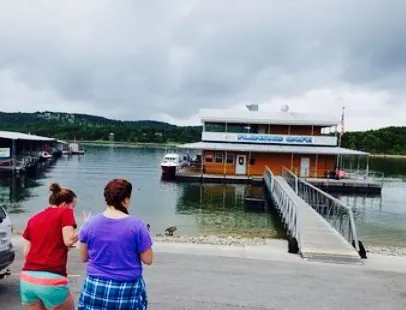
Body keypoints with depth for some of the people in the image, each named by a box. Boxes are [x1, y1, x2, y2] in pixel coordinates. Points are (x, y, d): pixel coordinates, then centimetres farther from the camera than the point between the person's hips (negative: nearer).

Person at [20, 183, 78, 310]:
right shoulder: (65, 212, 1)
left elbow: (26, 252, 15)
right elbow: (69, 240, -11)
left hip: (27, 279, 6)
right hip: (52, 280, -6)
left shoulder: (33, 219, 18)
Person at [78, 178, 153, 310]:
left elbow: (83, 258, 5)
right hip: (127, 290, -2)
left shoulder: (90, 223, -6)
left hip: (96, 288, 2)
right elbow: (148, 260, -6)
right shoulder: (137, 225, -14)